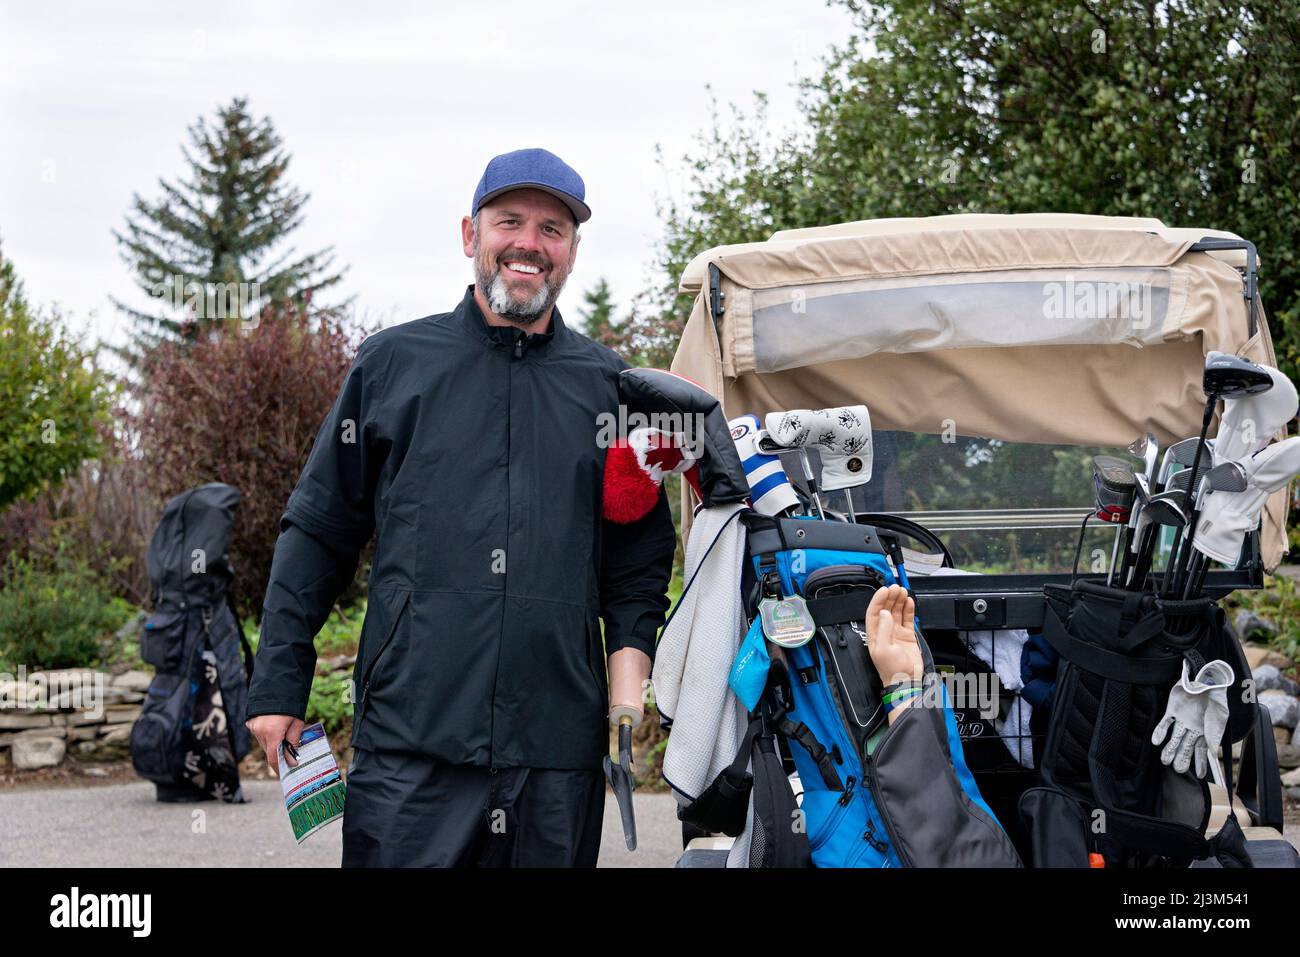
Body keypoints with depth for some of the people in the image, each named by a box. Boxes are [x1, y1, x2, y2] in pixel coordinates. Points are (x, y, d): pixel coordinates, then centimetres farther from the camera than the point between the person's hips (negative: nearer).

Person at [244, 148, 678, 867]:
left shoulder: (609, 385, 11)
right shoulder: (391, 364, 7)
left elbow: (640, 557, 16)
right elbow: (317, 533, 9)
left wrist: (629, 671, 1)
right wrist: (278, 687, 5)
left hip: (560, 753, 2)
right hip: (409, 746, -2)